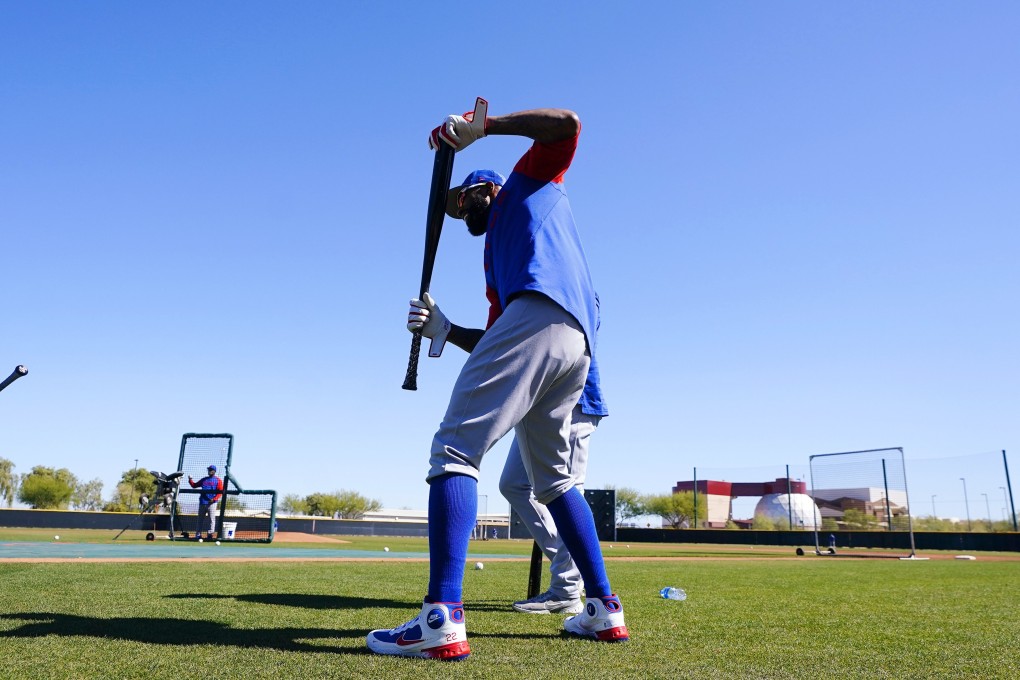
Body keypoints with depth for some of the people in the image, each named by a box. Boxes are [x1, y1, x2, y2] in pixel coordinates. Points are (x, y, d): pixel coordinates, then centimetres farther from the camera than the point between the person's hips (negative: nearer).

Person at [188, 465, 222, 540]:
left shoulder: (218, 480, 2)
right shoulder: (204, 479, 17)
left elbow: (220, 492, -5)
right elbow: (194, 485, 18)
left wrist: (214, 499, -17)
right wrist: (190, 480, 0)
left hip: (212, 503, -5)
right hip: (202, 502, 5)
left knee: (211, 519, -7)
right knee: (200, 519, 9)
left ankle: (210, 534, -5)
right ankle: (198, 534, 14)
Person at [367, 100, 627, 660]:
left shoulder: (530, 183, 24)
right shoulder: (496, 253, 37)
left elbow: (566, 124, 6)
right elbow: (495, 343, 27)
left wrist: (483, 125, 5)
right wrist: (443, 330, 16)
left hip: (539, 314, -9)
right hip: (577, 344, 10)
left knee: (454, 450, -15)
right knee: (553, 479, 17)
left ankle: (442, 619, -25)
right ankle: (604, 609, 18)